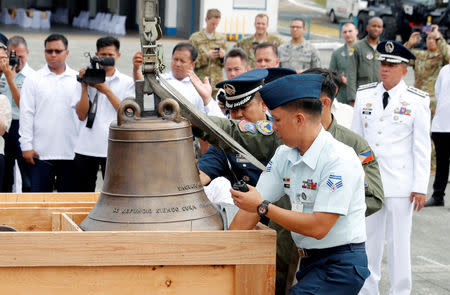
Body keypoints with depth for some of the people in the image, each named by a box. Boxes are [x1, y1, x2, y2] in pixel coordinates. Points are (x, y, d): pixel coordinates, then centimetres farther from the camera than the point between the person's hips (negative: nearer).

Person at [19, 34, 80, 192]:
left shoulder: (78, 79, 7)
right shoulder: (33, 80, 5)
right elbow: (26, 114, 2)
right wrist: (26, 146, -5)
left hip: (70, 152, 1)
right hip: (40, 152, -1)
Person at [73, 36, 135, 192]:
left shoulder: (127, 82, 8)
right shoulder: (88, 79, 9)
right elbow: (81, 115, 2)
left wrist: (107, 91, -8)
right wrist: (84, 87, -6)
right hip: (86, 148, 1)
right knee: (83, 194, 5)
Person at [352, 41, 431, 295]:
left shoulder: (417, 101, -3)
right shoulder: (364, 95, 7)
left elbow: (422, 147, -2)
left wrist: (420, 188, -6)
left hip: (400, 184, -3)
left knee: (399, 243, 1)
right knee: (367, 241, 9)